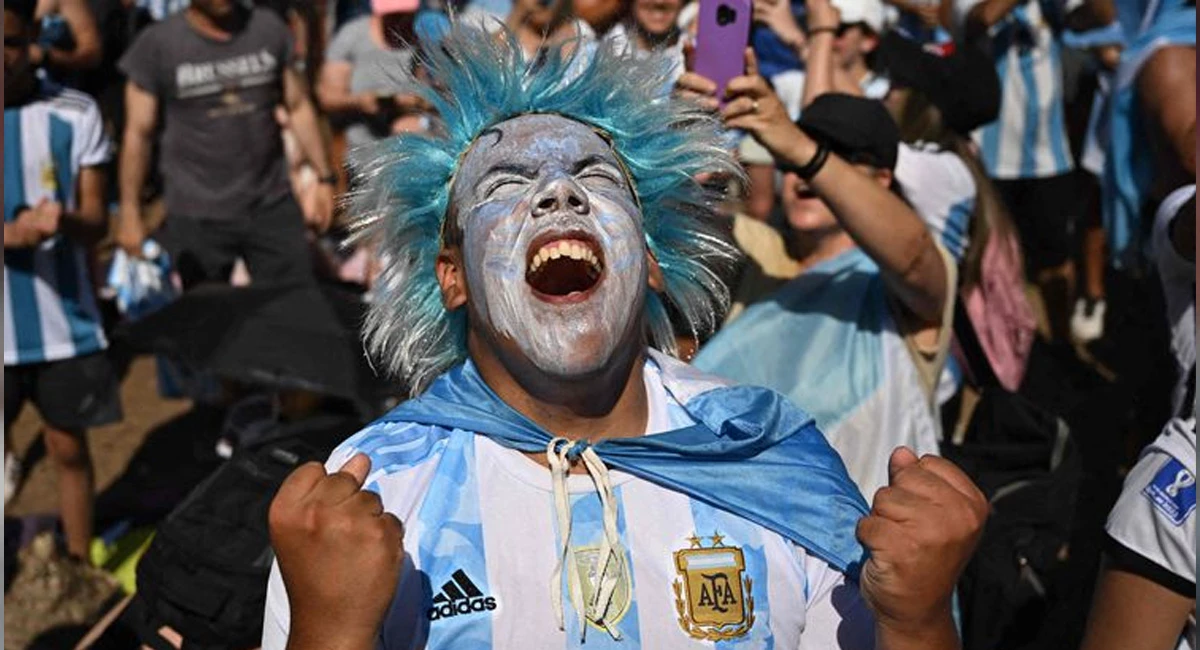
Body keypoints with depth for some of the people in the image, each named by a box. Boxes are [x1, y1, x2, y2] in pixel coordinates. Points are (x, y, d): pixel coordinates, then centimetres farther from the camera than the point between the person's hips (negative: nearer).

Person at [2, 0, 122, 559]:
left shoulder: (75, 114, -5)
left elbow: (95, 224, -4)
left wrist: (65, 221, -26)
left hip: (63, 323, 0)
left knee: (69, 449, 11)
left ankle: (81, 572, 25)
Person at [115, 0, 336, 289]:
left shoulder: (268, 29, 3)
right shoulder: (156, 44, -4)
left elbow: (299, 107, 10)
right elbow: (138, 133, -1)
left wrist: (324, 177, 6)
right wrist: (130, 211, -2)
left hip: (273, 204, 2)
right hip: (196, 216, -2)